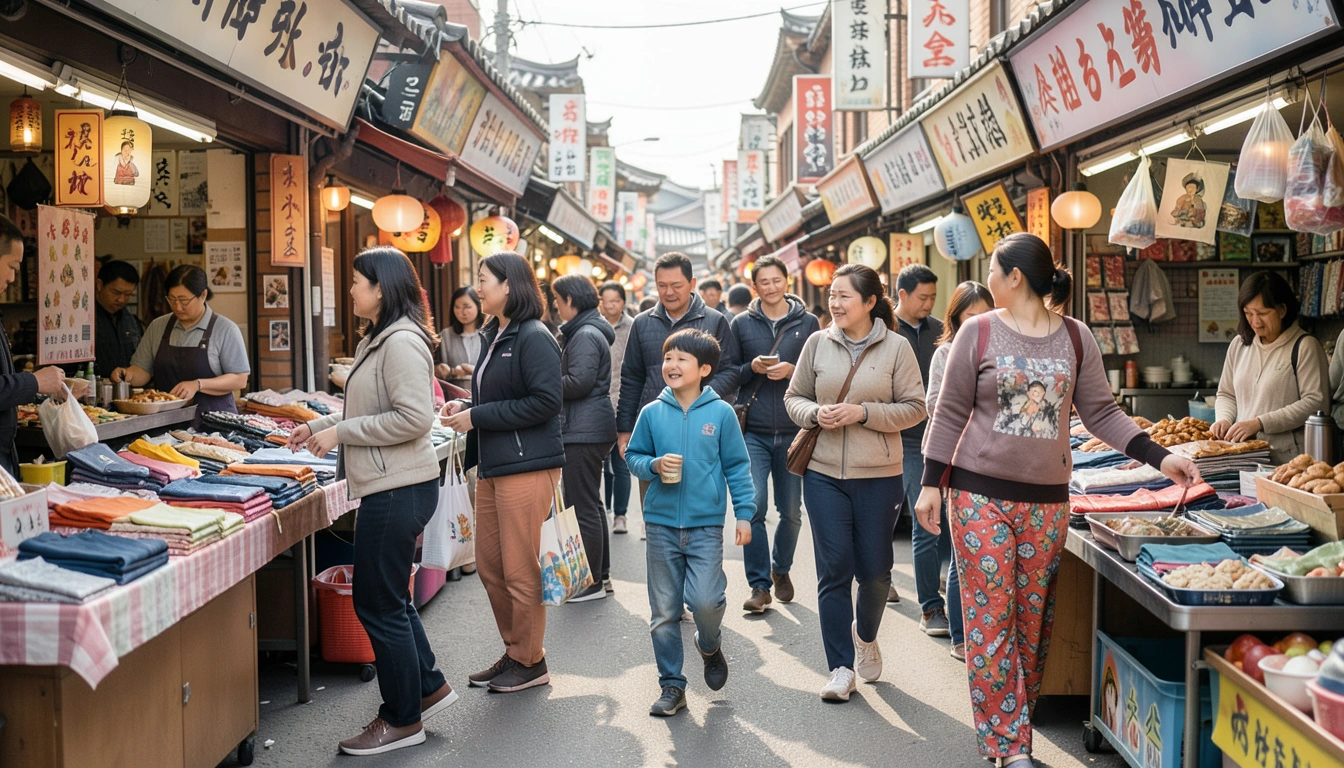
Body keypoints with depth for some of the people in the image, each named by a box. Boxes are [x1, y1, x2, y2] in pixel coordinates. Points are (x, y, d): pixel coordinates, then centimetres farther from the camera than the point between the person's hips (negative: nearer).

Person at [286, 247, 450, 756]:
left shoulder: (402, 343, -18)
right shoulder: (377, 341, 15)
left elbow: (413, 418, -24)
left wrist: (341, 432, -18)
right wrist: (321, 426, 15)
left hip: (399, 490, -11)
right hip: (389, 486, 11)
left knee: (379, 604, 0)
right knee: (387, 598, 20)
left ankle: (403, 720, 13)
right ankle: (428, 687, 33)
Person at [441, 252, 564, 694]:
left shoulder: (534, 338, -13)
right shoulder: (493, 337, 15)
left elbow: (545, 402, -20)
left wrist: (478, 417, -17)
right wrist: (466, 406, 3)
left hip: (528, 466, -9)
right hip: (493, 466, 10)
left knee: (520, 571, 0)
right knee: (489, 565, 14)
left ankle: (530, 662, 15)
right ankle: (513, 652, 29)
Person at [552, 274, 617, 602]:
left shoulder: (586, 335, -14)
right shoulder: (583, 332, 18)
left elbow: (579, 382, -21)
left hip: (584, 431, -11)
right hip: (591, 428, 11)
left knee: (582, 507, -6)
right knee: (591, 503, 18)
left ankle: (591, 582, 0)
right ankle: (600, 572, 27)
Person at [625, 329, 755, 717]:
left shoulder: (721, 413, -2)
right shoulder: (652, 413, 1)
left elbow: (737, 466, 3)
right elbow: (633, 456, 9)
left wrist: (744, 512, 0)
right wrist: (654, 465, -12)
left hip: (706, 524, -2)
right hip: (661, 524, 2)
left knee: (704, 600, -13)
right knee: (664, 612, 7)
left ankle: (710, 646, 22)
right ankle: (672, 686, 21)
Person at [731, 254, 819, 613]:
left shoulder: (807, 322, 6)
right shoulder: (741, 323, 6)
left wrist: (793, 370, -12)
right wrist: (751, 368, -10)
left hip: (793, 431, 1)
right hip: (753, 431, -1)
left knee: (791, 510, 10)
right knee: (753, 504, -12)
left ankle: (781, 569, 34)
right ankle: (759, 584, -1)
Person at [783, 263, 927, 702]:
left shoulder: (896, 346, -3)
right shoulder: (818, 344, 3)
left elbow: (914, 408, -4)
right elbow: (794, 398, 11)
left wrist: (863, 413, -15)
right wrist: (816, 413, -11)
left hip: (879, 476, -1)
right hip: (824, 473, 1)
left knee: (874, 570, 9)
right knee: (833, 570, 1)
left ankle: (866, 635, 40)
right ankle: (840, 668, 10)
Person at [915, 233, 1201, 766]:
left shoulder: (1076, 338, 4)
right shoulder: (978, 332, 0)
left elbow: (1101, 413, 6)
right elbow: (951, 413, 1)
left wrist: (1159, 457, -5)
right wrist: (932, 483, -1)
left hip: (1046, 500, 2)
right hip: (980, 495, -2)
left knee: (1033, 622, 6)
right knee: (991, 620, -3)